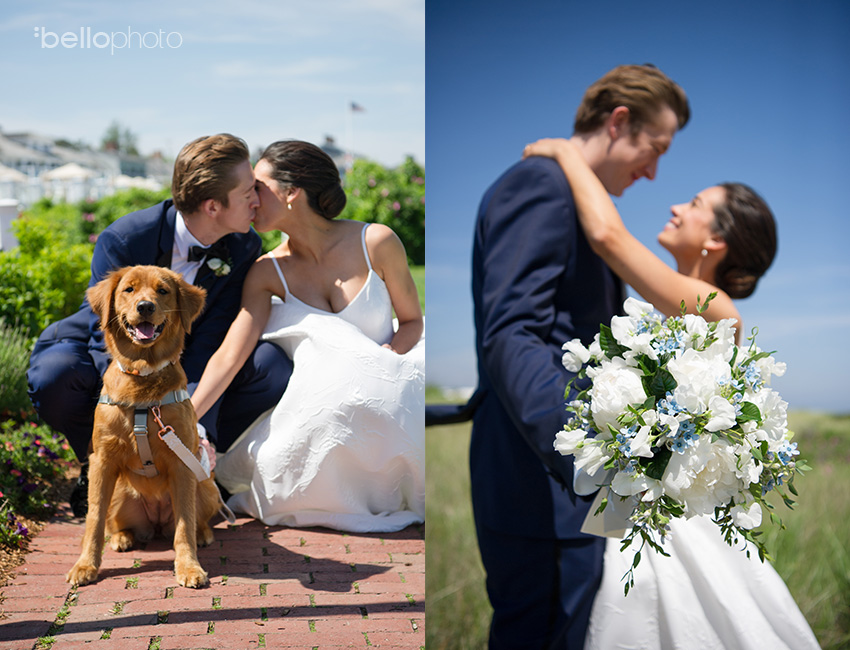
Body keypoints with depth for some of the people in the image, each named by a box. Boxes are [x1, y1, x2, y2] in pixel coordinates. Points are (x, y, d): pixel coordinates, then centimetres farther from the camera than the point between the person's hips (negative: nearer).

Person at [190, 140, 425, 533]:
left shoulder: (376, 243, -5)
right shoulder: (268, 273, -1)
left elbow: (412, 321, 5)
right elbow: (229, 356, -9)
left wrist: (387, 357, -17)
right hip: (318, 409, 0)